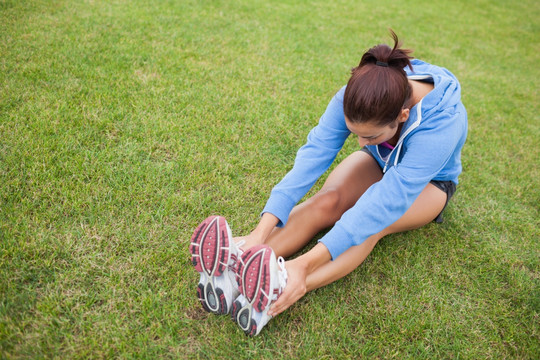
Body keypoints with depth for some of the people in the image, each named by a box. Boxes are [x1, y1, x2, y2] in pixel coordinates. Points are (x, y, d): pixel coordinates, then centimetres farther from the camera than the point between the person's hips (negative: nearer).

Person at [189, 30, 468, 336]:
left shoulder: (442, 123, -39)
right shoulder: (358, 97, -30)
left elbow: (388, 200, -47)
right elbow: (315, 153, -37)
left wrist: (306, 264, -54)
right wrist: (260, 233, -47)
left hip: (429, 183, -2)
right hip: (379, 164, 3)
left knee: (373, 222, -35)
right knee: (328, 200, -30)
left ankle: (278, 291, -52)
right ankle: (237, 264, -45)